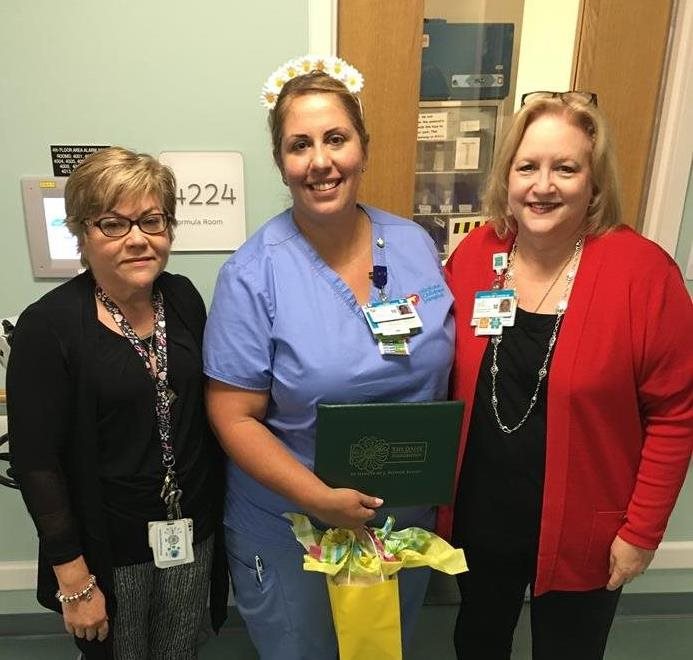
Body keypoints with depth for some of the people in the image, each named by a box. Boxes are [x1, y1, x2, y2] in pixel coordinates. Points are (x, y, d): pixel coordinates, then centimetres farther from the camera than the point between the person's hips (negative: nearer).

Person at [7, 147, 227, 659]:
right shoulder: (48, 326, -16)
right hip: (109, 549, -4)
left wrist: (219, 510, 7)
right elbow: (36, 461, -14)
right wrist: (75, 580, -13)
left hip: (195, 533, 4)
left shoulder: (183, 297, -3)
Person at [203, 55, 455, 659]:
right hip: (289, 531, -3)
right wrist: (321, 498, -25)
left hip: (410, 516, 4)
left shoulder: (415, 246, -6)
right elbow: (234, 418, -16)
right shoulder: (253, 275, -19)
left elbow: (447, 366, 4)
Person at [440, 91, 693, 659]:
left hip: (581, 533, -3)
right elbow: (445, 378, 2)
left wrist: (642, 531, -11)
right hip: (478, 520, 3)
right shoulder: (473, 254, -7)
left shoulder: (643, 271, -18)